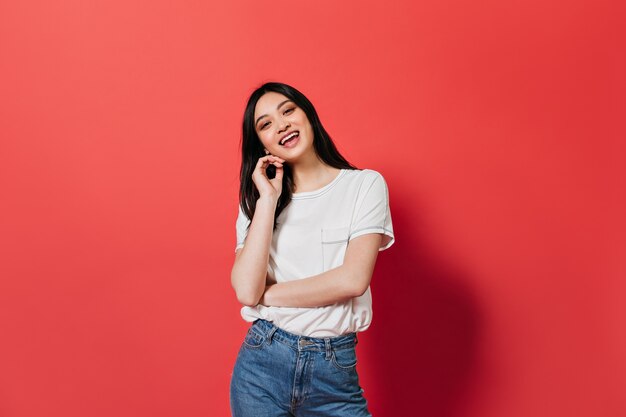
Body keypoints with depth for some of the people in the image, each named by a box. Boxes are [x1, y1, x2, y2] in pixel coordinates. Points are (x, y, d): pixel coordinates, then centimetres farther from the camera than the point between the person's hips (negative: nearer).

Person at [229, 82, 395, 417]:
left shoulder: (365, 184, -2)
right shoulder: (257, 198, 4)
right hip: (262, 363, 2)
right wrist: (269, 198, -9)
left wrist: (268, 294, -9)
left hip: (334, 369, -2)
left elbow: (353, 279, -14)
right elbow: (246, 290, -10)